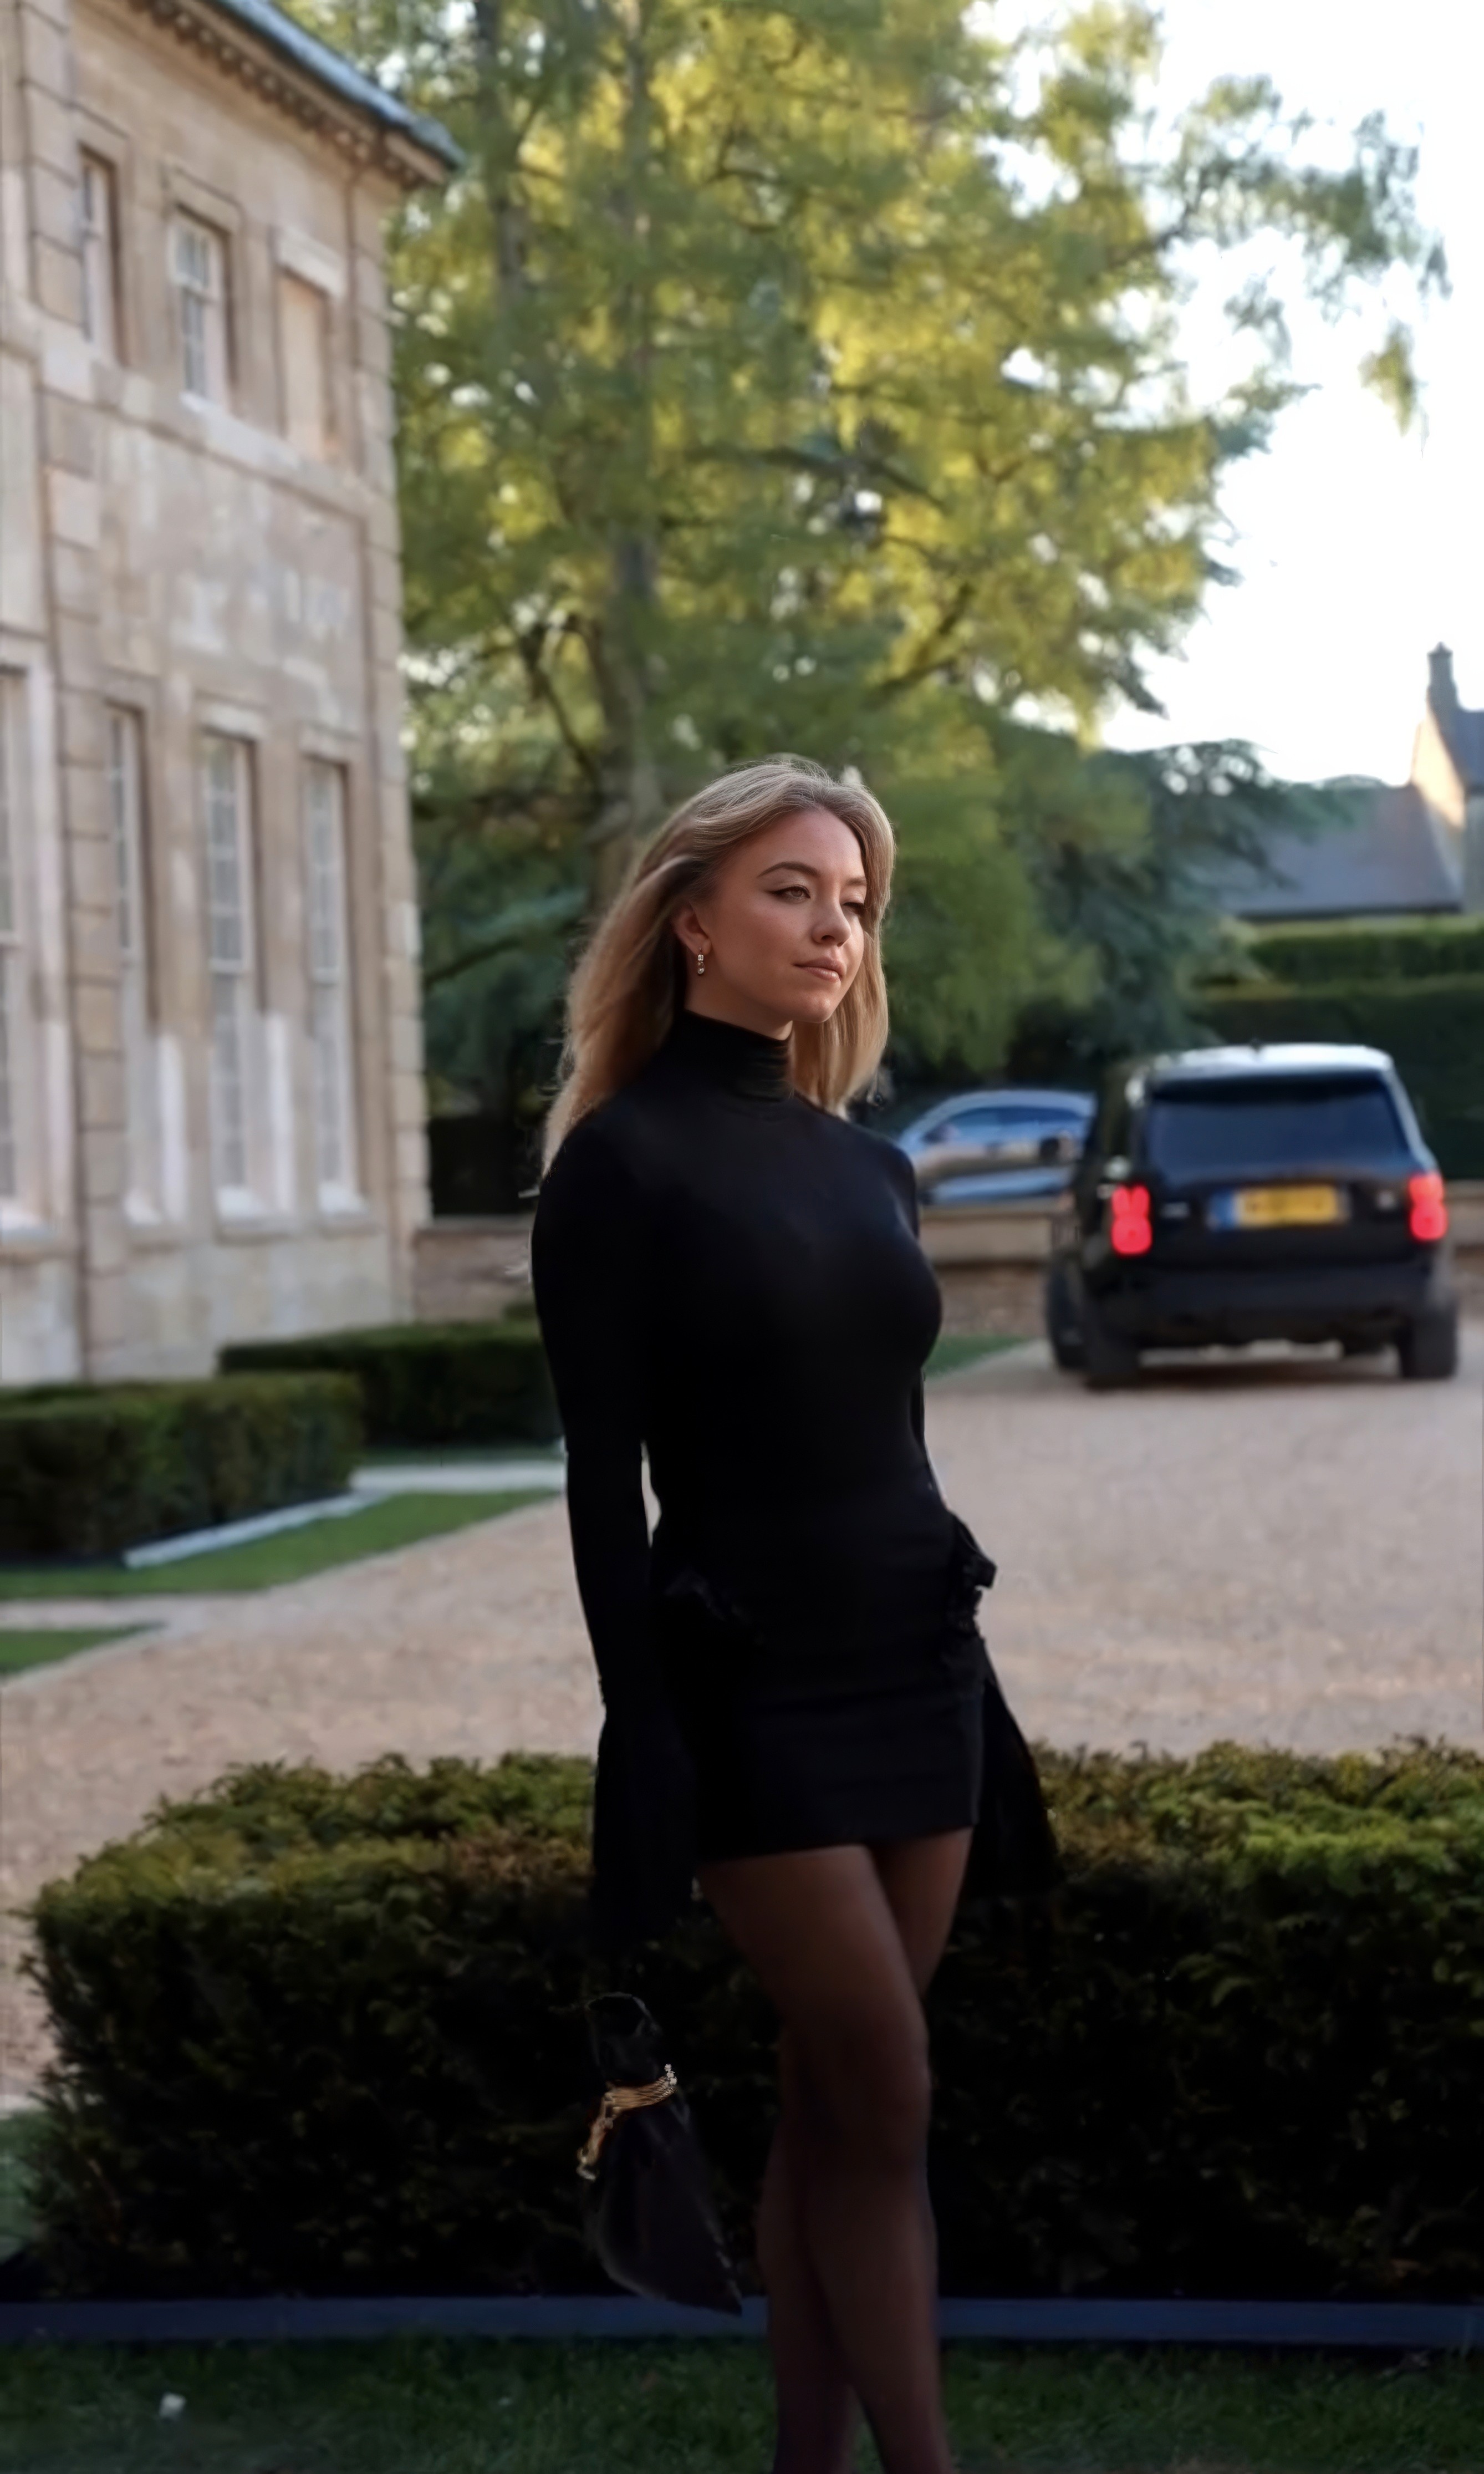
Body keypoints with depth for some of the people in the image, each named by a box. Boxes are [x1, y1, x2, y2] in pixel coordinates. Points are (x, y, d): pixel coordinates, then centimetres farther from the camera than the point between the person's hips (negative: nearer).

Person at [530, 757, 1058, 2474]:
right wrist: (649, 1747, -15)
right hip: (753, 1689, -6)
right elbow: (603, 1483, -10)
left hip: (916, 1668, 6)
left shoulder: (870, 1166, 11)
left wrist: (959, 1682, 16)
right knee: (888, 2102, -6)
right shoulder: (623, 1163, -8)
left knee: (834, 2105, 9)